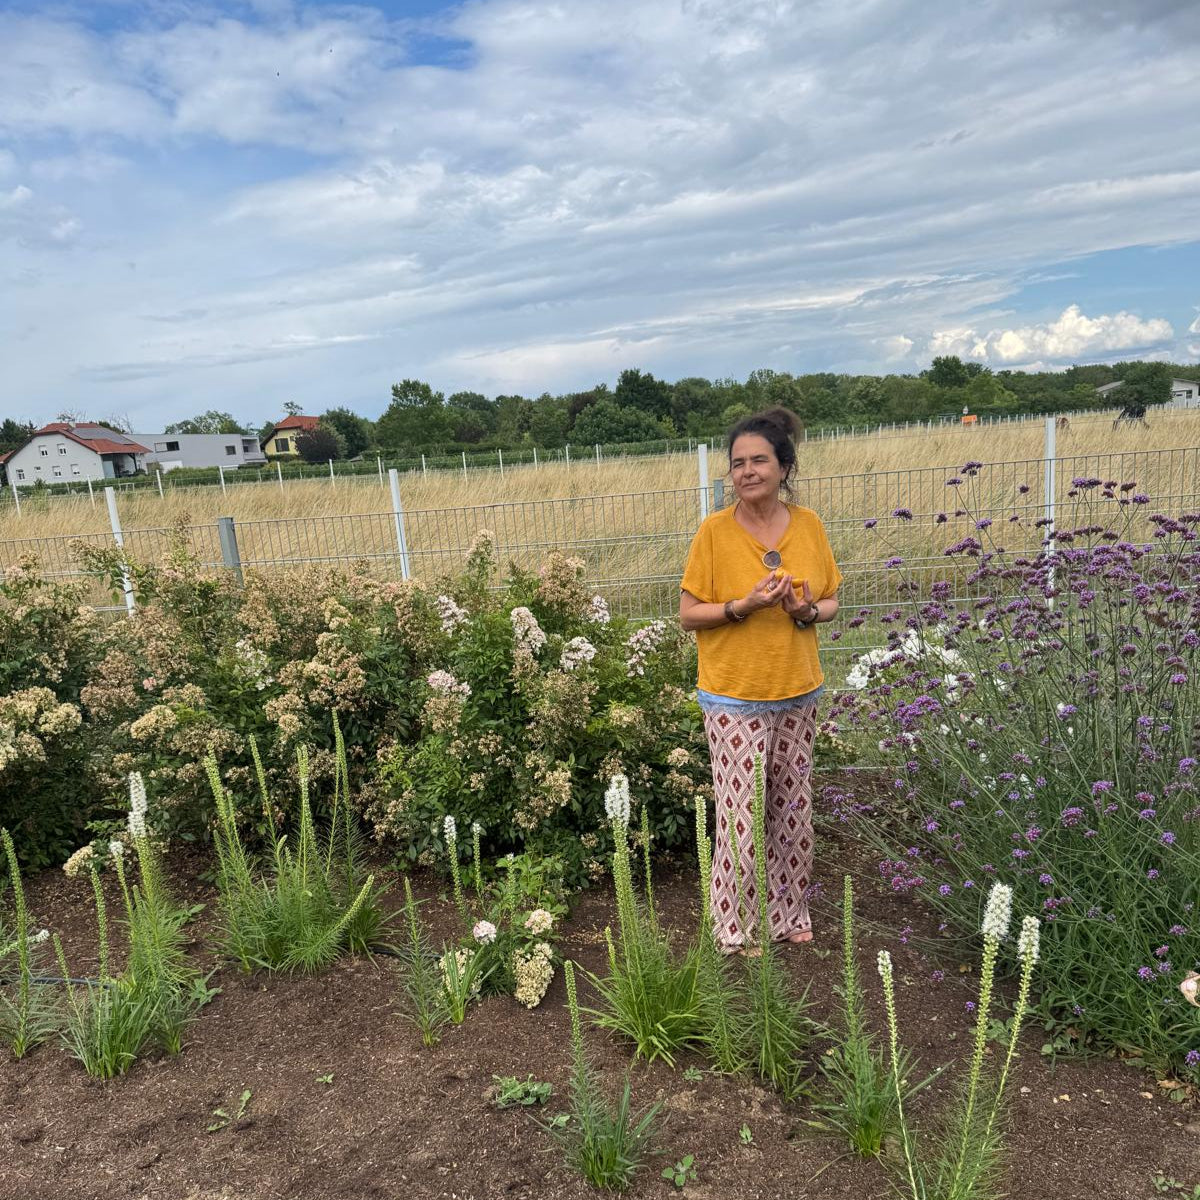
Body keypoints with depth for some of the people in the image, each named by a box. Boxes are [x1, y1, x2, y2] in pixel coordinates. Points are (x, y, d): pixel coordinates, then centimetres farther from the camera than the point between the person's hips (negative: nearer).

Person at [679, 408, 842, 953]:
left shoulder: (809, 525, 0)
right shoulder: (714, 530, -10)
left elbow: (831, 602, 9)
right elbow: (688, 615, -7)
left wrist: (810, 612, -14)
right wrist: (743, 606, -22)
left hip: (799, 692, 4)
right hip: (736, 697, -4)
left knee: (793, 811, 15)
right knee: (740, 815, 1)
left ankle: (787, 914, 36)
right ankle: (736, 930, 22)